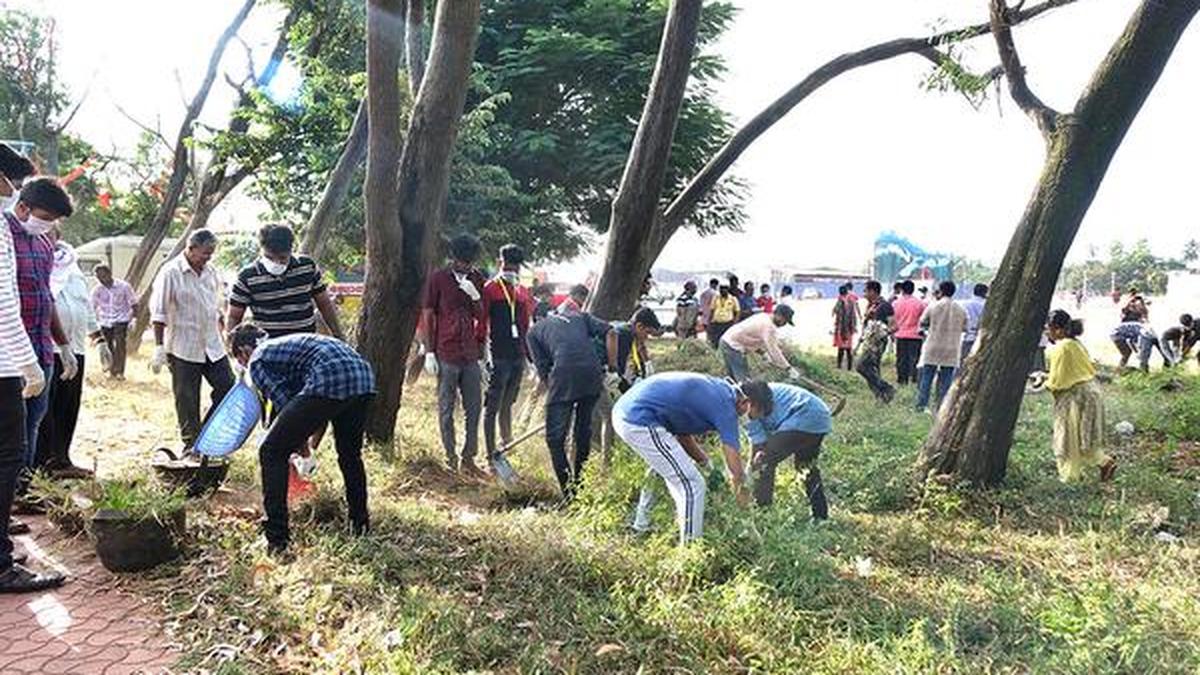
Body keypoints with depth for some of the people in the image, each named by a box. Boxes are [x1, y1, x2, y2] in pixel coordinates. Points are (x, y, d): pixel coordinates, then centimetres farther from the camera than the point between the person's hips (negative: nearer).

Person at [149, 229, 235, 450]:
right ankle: (191, 446, 16)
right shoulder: (171, 273, -10)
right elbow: (158, 314, -11)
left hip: (213, 348, 6)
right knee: (187, 401, 3)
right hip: (183, 349, -6)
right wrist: (159, 348, -14)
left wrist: (224, 337, 18)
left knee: (228, 389, 5)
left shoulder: (211, 273, 9)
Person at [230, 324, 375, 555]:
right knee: (350, 454, 30)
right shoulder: (285, 344, 38)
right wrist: (310, 444, 42)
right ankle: (360, 523, 39)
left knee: (271, 453, 7)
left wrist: (301, 446, 21)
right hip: (364, 378, 8)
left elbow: (284, 403, 7)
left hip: (330, 383, -8)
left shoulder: (257, 361, 15)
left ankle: (276, 540, 5)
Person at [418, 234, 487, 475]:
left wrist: (475, 296, -9)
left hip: (471, 354, 4)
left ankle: (468, 459, 17)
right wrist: (429, 351, -6)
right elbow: (428, 316, -1)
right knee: (446, 409, 3)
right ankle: (451, 459, 12)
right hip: (446, 355, -4)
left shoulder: (477, 279, 9)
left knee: (474, 408, 7)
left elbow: (481, 316, 11)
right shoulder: (438, 279, -3)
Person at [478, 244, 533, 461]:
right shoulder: (490, 289, -4)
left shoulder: (524, 293, 13)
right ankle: (491, 455, 1)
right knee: (492, 406, -2)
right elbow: (481, 322, -6)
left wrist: (531, 354, 17)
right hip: (498, 355, -6)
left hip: (518, 356, 6)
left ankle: (507, 444, 29)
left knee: (507, 404, 17)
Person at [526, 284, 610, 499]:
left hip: (564, 376, -4)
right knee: (583, 431, 21)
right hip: (593, 374, 4)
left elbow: (542, 367, 13)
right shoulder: (580, 317, 28)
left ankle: (569, 494, -1)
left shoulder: (535, 330, 23)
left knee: (555, 438, 5)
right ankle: (580, 483, 31)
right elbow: (607, 331, 11)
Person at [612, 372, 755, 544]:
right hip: (641, 423, -11)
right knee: (692, 486, -2)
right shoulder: (724, 406, -7)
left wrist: (705, 462, 27)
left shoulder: (714, 389, 18)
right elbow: (734, 465, -5)